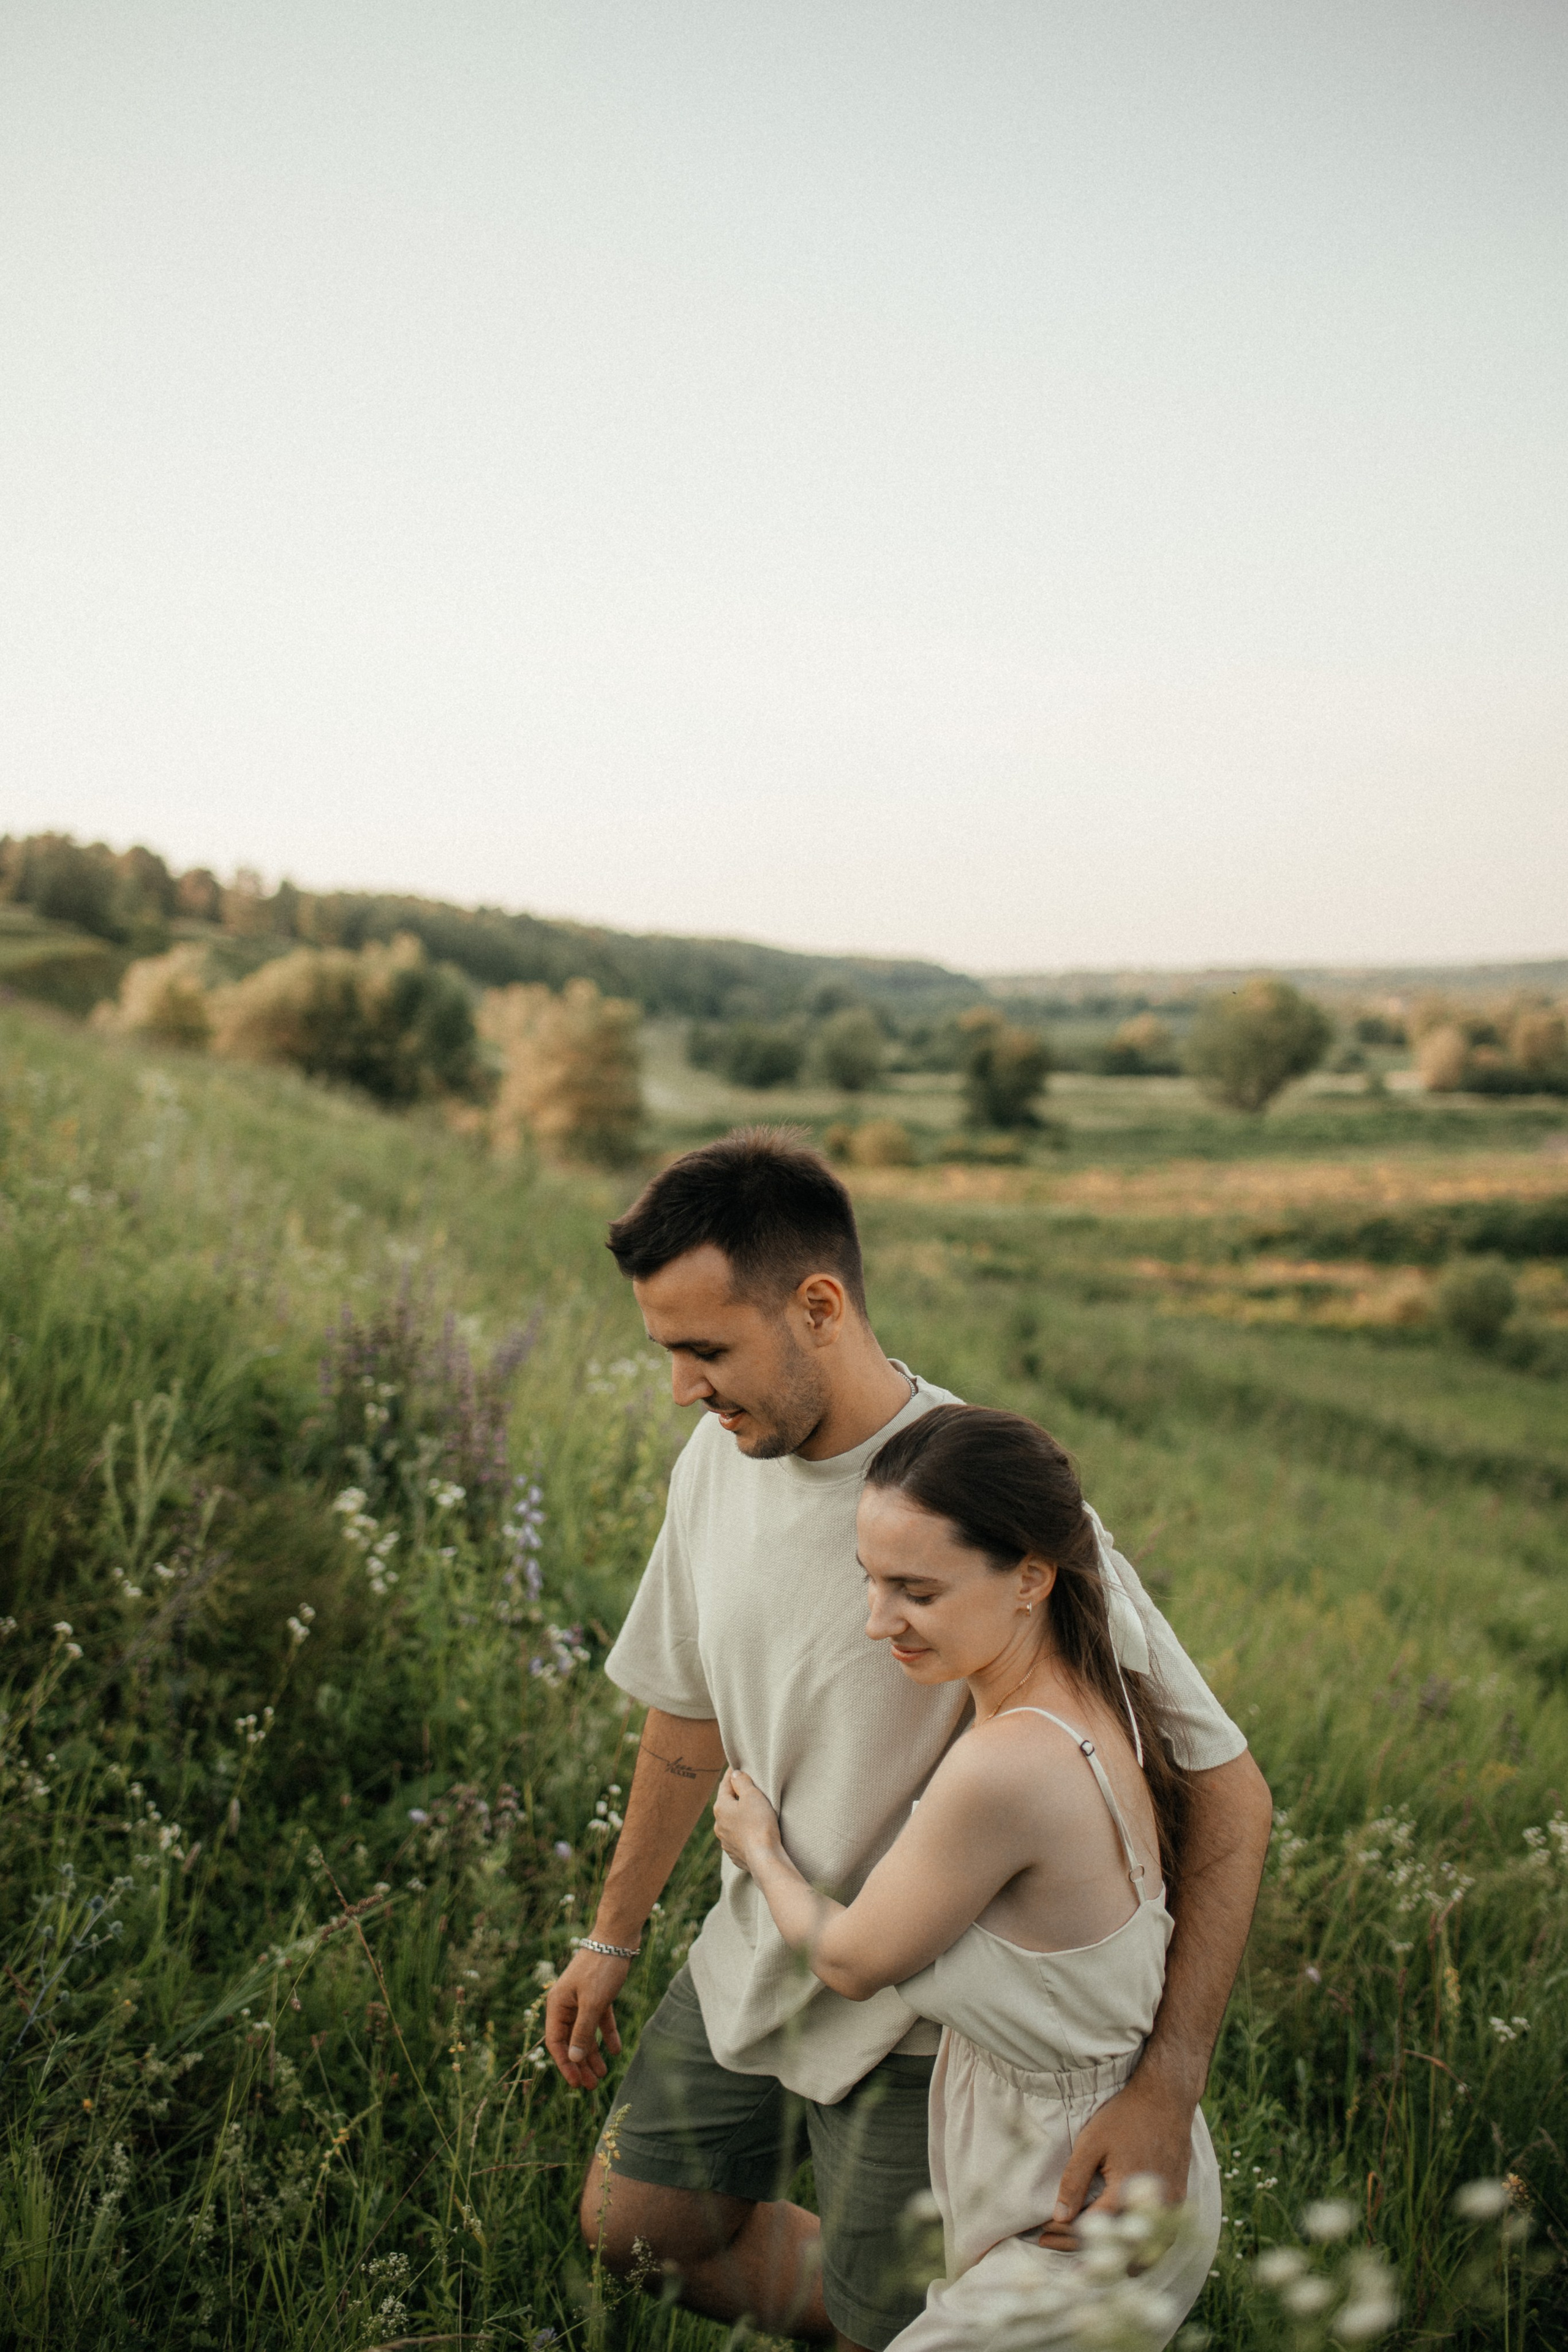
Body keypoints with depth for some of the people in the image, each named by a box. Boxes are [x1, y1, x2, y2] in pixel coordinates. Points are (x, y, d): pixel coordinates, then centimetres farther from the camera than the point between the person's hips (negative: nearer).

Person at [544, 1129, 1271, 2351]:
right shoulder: (720, 1459, -9)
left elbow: (1229, 1795, -25)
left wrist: (1168, 2086, -32)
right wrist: (613, 1938, 17)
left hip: (920, 2020, -6)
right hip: (753, 1961, 7)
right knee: (635, 2225, 19)